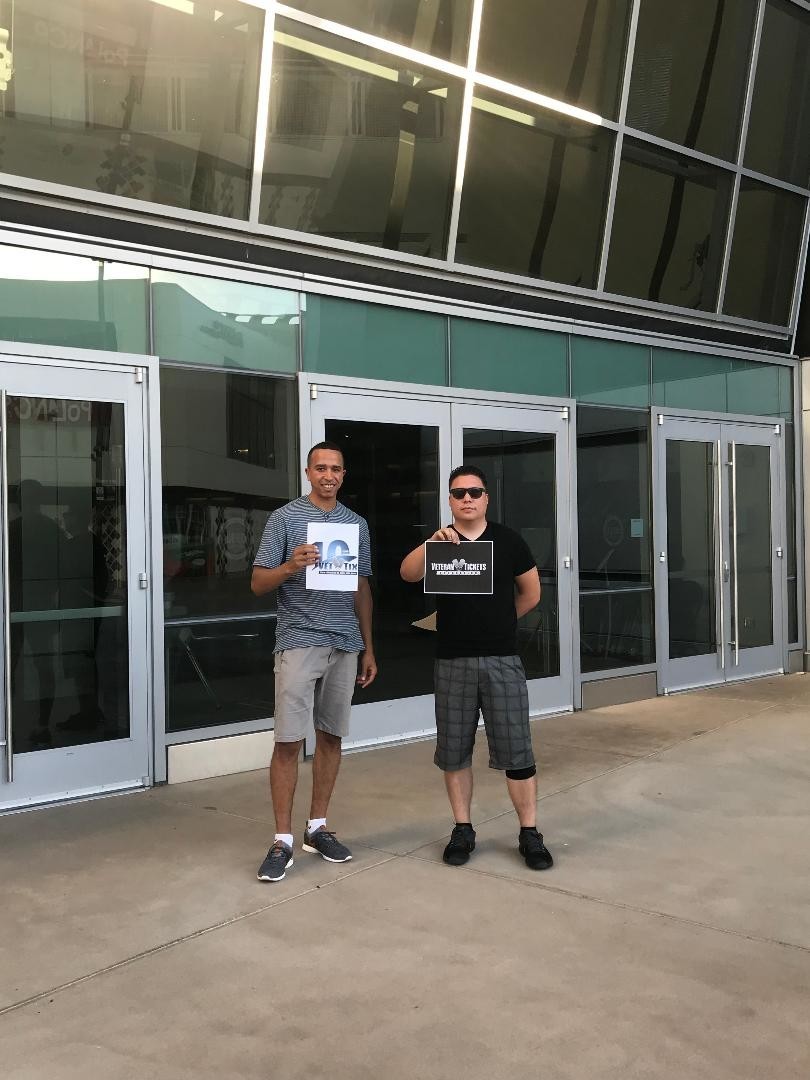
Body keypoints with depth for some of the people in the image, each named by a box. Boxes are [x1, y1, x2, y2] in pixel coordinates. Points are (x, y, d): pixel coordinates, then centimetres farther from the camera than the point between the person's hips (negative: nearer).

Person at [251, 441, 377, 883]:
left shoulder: (357, 523, 13)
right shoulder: (285, 518, -1)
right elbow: (258, 583, -2)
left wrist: (368, 647, 14)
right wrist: (290, 568, -22)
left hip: (345, 645, 5)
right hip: (299, 642, -4)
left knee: (330, 736, 9)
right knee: (289, 741, -5)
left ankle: (317, 828, 20)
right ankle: (283, 840, 3)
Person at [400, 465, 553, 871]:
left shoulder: (509, 541, 3)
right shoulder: (437, 542, 3)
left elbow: (531, 594, 14)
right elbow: (407, 574, -18)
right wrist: (431, 543, -35)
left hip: (502, 660, -1)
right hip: (452, 662, 1)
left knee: (517, 751, 1)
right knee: (454, 751, 8)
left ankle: (529, 834, 12)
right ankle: (462, 830, 22)